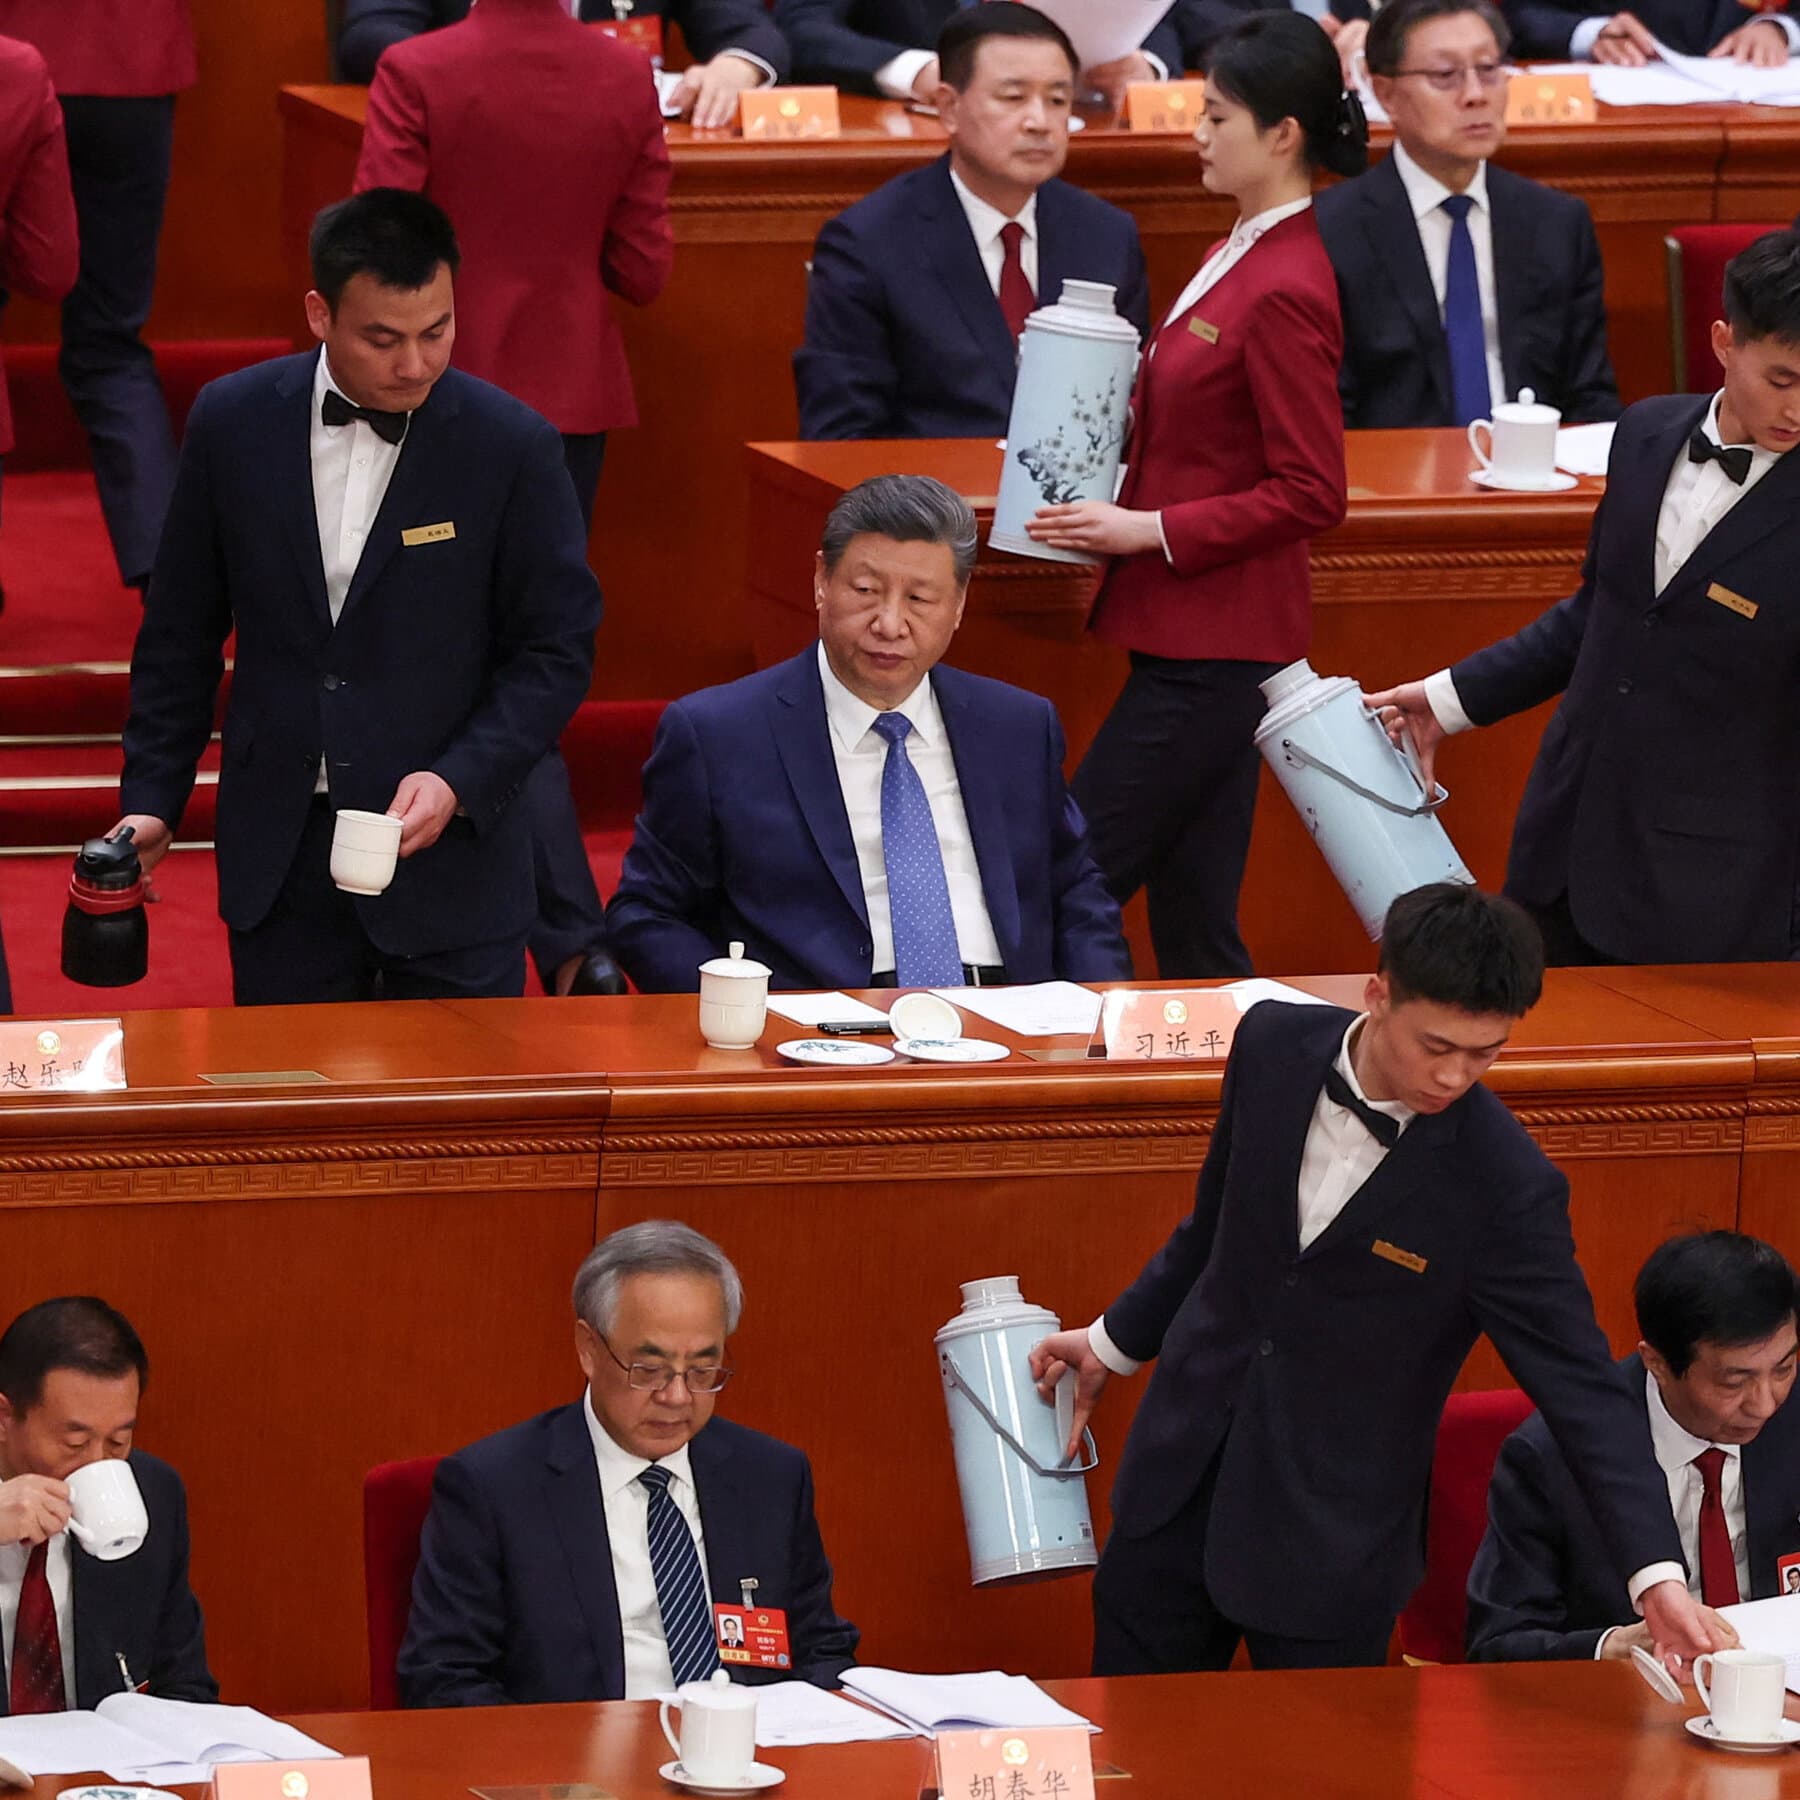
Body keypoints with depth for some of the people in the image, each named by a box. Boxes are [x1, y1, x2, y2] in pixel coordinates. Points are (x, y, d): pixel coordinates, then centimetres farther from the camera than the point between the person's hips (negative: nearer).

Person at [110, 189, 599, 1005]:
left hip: (450, 858, -2)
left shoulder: (513, 447, -7)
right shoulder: (232, 422, 0)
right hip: (278, 855, 2)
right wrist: (151, 800, 5)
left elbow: (556, 652, -3)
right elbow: (181, 631, 8)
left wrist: (458, 780, -16)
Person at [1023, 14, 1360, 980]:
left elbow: (1311, 494, -20)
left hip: (1215, 643, -10)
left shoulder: (1284, 292, -18)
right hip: (1188, 634, 10)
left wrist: (1152, 529, -18)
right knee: (1192, 921, 11)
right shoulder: (1238, 257, 12)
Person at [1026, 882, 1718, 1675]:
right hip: (1181, 1488, 4)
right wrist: (1114, 1340, 22)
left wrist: (1656, 1573, -29)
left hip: (1333, 1542, -4)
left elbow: (1581, 1386, -19)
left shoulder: (1507, 1187, -21)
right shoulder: (1275, 1045, -8)